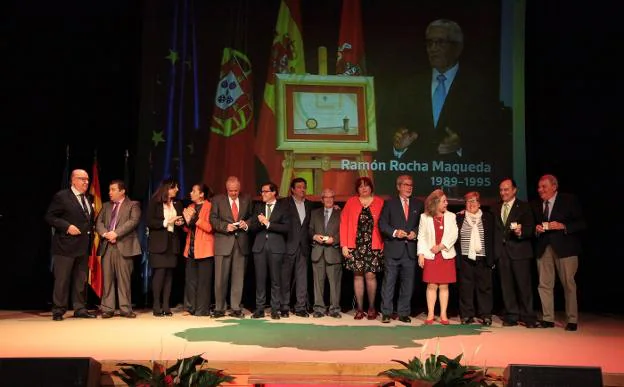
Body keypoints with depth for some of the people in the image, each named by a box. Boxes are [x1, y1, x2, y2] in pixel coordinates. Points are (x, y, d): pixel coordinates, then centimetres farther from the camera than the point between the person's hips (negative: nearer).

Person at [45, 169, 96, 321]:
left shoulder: (88, 199, 16)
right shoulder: (61, 197, -6)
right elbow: (50, 217, -10)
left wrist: (90, 234, 10)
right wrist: (67, 226, -19)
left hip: (83, 246, 7)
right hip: (66, 245, -7)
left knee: (81, 280, 11)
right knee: (62, 279, -1)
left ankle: (80, 309, 18)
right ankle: (58, 311, 8)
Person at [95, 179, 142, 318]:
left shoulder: (133, 205, 7)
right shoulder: (106, 206, 22)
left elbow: (133, 221, -8)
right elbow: (98, 222, 12)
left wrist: (116, 233, -15)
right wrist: (105, 234, -9)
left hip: (124, 246, -4)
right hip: (107, 246, 4)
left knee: (124, 279, -3)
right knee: (107, 278, 3)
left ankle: (125, 309, 3)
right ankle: (107, 309, 9)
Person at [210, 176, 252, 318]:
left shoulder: (247, 200, 10)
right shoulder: (218, 200, 5)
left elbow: (251, 217, 16)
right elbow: (213, 219, 2)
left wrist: (247, 224, -6)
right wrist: (226, 226, -14)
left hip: (241, 242, 2)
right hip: (223, 243, -2)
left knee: (238, 277, 5)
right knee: (221, 278, 0)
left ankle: (236, 308, 13)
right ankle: (219, 308, 11)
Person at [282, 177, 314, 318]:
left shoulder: (309, 204, 15)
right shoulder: (285, 203, 0)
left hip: (303, 246, 4)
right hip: (289, 245, -4)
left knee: (302, 277, 3)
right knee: (285, 277, 2)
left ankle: (301, 307, 8)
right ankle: (284, 307, 9)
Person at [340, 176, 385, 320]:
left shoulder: (379, 202, 5)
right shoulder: (351, 202, 7)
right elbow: (344, 223, 3)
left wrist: (383, 244, -6)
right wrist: (344, 245, -4)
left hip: (373, 246, -1)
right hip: (355, 246, 1)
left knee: (370, 275, -2)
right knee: (358, 275, 4)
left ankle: (371, 307, 14)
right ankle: (360, 308, 12)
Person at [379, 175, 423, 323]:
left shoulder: (418, 204, 12)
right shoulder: (389, 203, 4)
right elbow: (382, 224, -1)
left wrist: (415, 232, -6)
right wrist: (395, 232, -15)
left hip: (410, 250, 3)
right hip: (393, 249, -3)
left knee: (408, 283, 7)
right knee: (389, 282, -1)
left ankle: (403, 313, 16)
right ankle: (386, 313, 6)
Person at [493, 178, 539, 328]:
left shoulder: (524, 206, 2)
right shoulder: (496, 208, 15)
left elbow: (530, 228, -6)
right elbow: (495, 229, 13)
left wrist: (521, 232, -24)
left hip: (519, 250, -4)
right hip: (502, 252, 4)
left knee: (524, 284, -3)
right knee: (506, 286, 6)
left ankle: (528, 317, 5)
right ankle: (511, 316, 13)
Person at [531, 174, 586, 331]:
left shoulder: (569, 200, -1)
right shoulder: (536, 204, 12)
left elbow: (581, 224, -4)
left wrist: (562, 226, -17)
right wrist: (536, 229, -4)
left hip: (564, 248, -4)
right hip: (543, 248, 4)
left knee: (568, 284, 0)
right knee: (544, 284, 3)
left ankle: (572, 320, 10)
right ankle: (548, 318, 12)